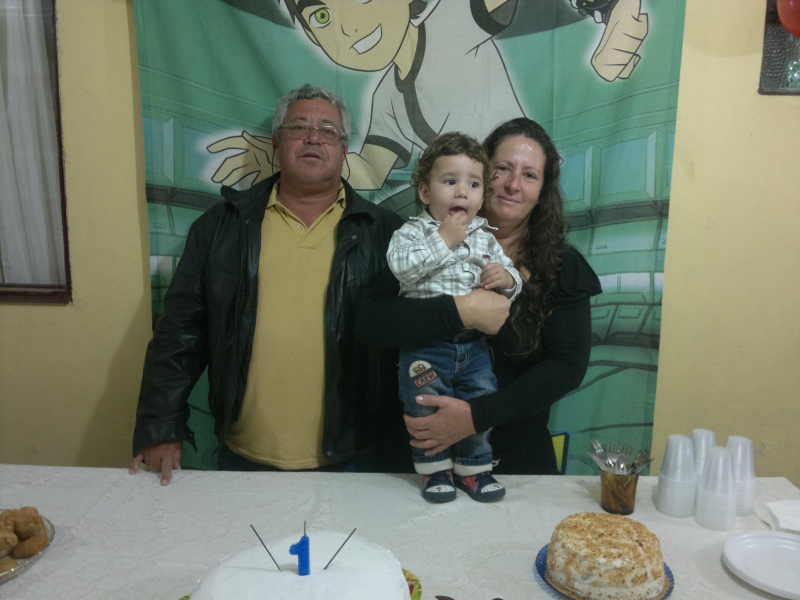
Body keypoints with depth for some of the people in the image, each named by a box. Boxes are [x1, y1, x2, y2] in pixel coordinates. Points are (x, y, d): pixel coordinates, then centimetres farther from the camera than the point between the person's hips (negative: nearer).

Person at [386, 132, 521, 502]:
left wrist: (507, 280, -11)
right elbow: (401, 266, -21)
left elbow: (509, 273, 13)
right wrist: (444, 240, -19)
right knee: (427, 406, -1)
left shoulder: (485, 238, 10)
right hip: (425, 343, -4)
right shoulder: (412, 232, -3)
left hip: (474, 344, 4)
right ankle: (435, 469, 21)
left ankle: (473, 468, 27)